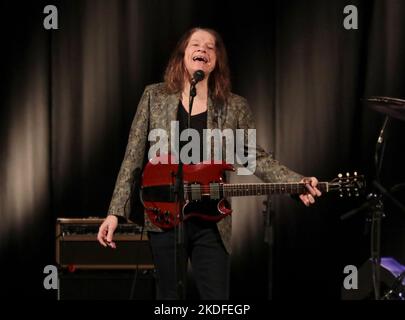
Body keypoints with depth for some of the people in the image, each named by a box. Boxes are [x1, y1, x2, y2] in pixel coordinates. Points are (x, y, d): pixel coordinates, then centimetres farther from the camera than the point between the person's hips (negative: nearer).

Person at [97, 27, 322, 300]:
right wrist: (115, 213, -3)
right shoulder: (155, 96, 3)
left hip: (211, 224, 0)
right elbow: (133, 157, 3)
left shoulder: (235, 107, 3)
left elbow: (256, 157, 4)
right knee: (169, 295, 8)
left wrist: (297, 183, -13)